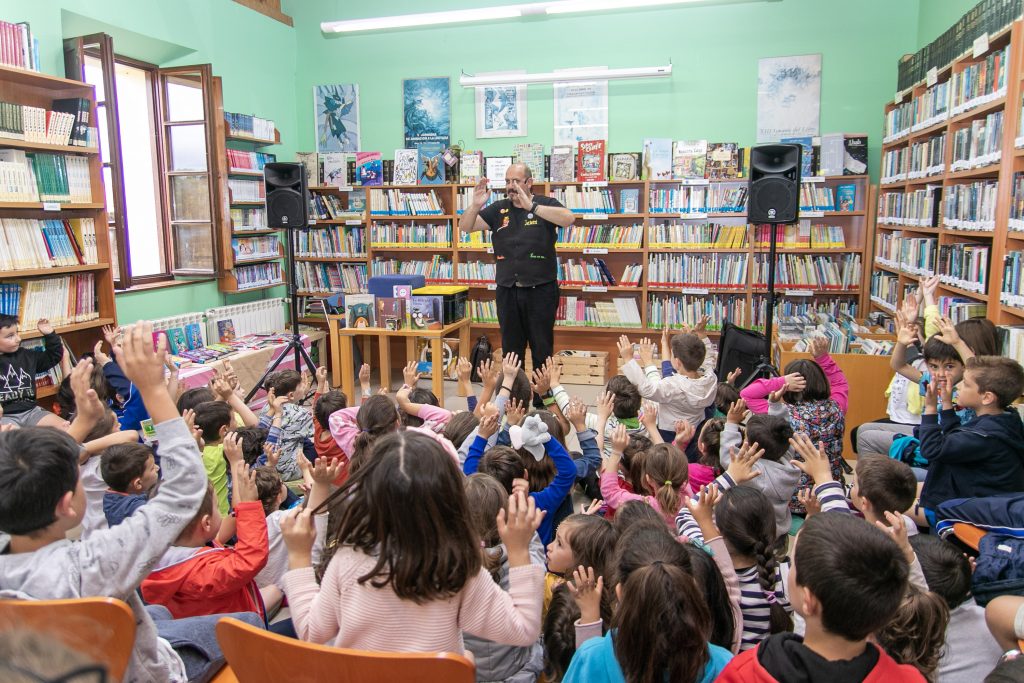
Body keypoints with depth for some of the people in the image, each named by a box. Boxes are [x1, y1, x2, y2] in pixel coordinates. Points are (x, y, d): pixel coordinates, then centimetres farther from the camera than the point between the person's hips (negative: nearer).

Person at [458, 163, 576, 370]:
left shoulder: (545, 204, -3)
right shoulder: (498, 209, 7)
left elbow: (569, 219, -23)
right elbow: (465, 227, 2)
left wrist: (531, 206, -32)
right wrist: (475, 205, -19)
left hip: (540, 290, -3)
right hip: (507, 291, 3)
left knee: (542, 350, 7)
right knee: (510, 350, 12)